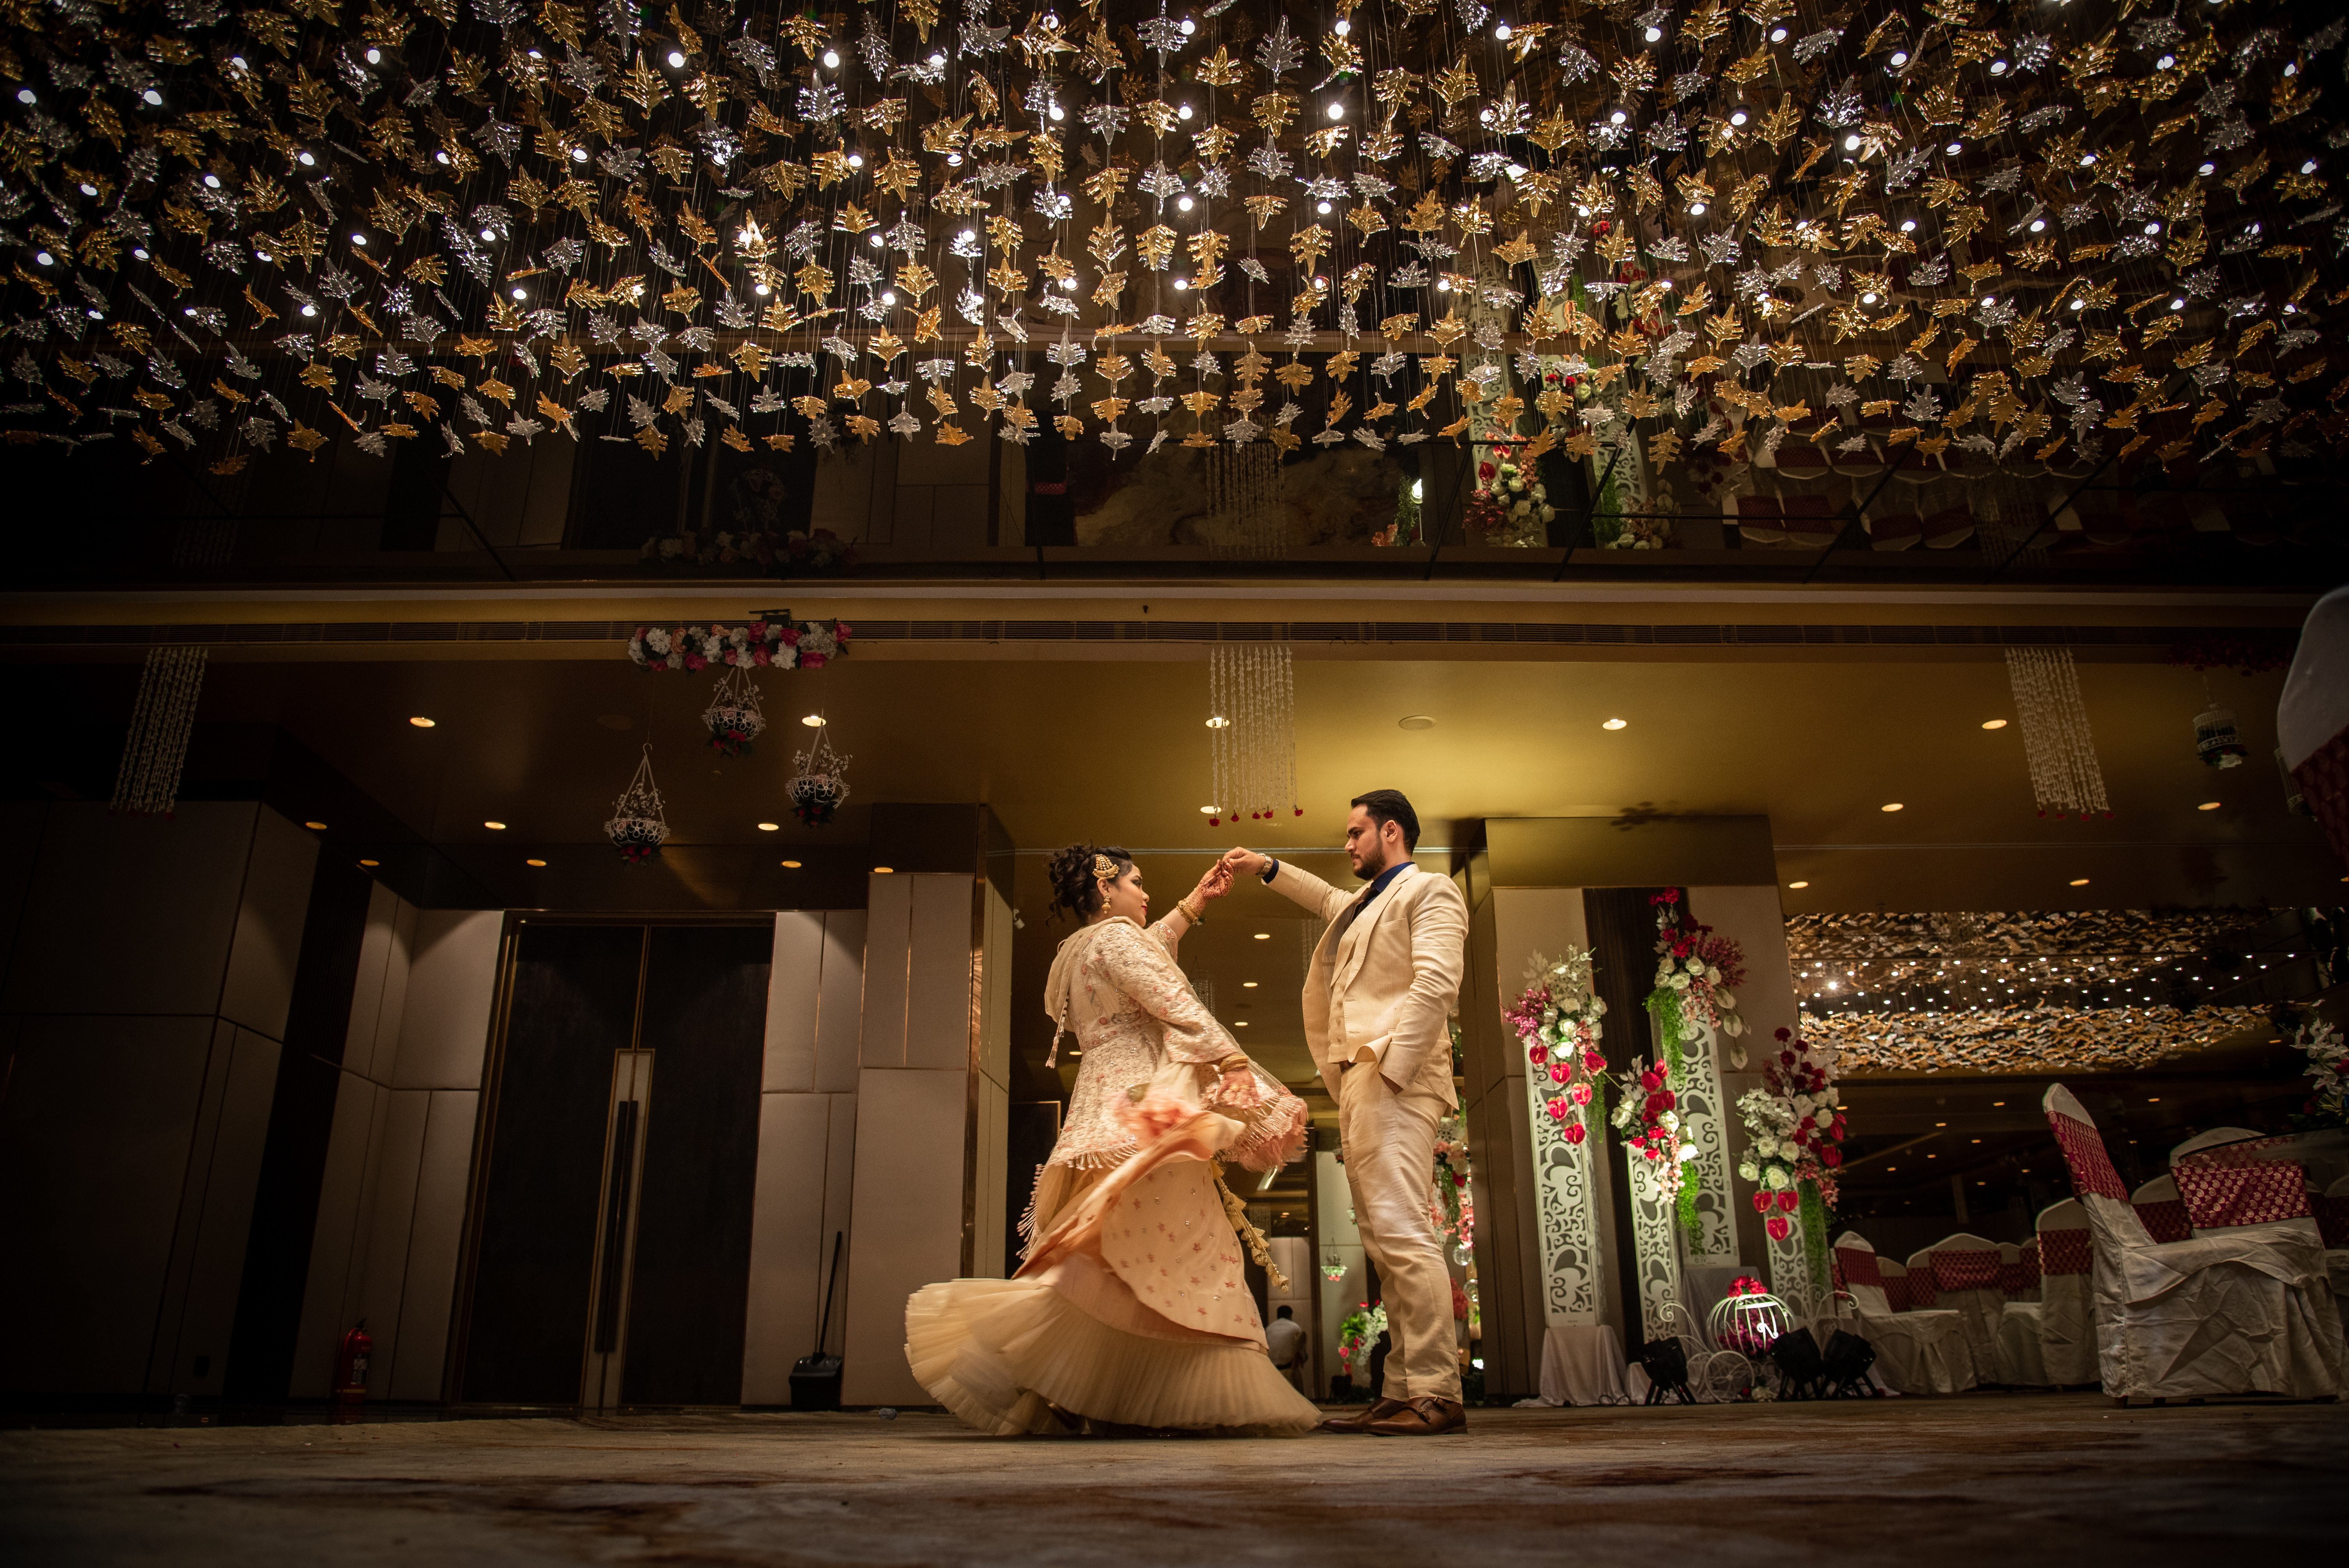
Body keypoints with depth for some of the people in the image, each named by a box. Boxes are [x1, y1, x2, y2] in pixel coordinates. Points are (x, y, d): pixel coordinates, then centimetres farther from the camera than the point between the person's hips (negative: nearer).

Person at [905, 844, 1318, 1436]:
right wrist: (1234, 1064, -14)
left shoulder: (1076, 952, 22)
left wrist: (1196, 904, 39)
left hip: (1103, 1109, 10)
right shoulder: (1113, 936, -5)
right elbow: (1177, 1004, -13)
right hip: (1143, 1105, -10)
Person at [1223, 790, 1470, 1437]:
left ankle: (1438, 1394, -16)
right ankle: (1403, 1390, 8)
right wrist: (1266, 868, 50)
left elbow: (1436, 982, -15)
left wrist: (1389, 1066, -22)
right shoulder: (1366, 903, 27)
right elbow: (1330, 901, 52)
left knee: (1401, 1229, -17)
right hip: (1357, 1079, 9)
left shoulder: (1429, 891, 0)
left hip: (1394, 1077, -9)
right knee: (1382, 1241, 6)